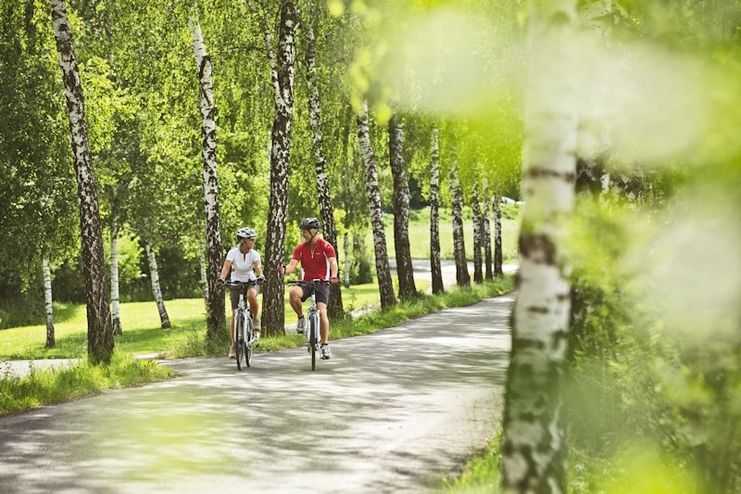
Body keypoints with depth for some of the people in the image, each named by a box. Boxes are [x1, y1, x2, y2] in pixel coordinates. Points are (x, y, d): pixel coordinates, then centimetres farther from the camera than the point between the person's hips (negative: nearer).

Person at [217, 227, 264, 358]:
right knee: (235, 315, -3)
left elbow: (258, 266, -29)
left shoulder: (254, 254, -12)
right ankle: (234, 346, 9)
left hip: (250, 282, 0)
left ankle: (255, 320, -9)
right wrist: (221, 278, -49)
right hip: (236, 283, 0)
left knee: (252, 296, -37)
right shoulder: (233, 252, -16)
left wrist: (260, 276, -51)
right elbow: (226, 266, -30)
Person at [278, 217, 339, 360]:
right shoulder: (300, 248, 2)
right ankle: (301, 318, -9)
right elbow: (293, 265, -8)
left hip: (322, 283, -2)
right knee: (293, 293, -32)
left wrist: (333, 276, -42)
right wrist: (285, 270, -32)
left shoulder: (326, 247, -8)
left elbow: (333, 263, -21)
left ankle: (325, 345, -7)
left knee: (322, 312, -17)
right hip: (306, 282, 2)